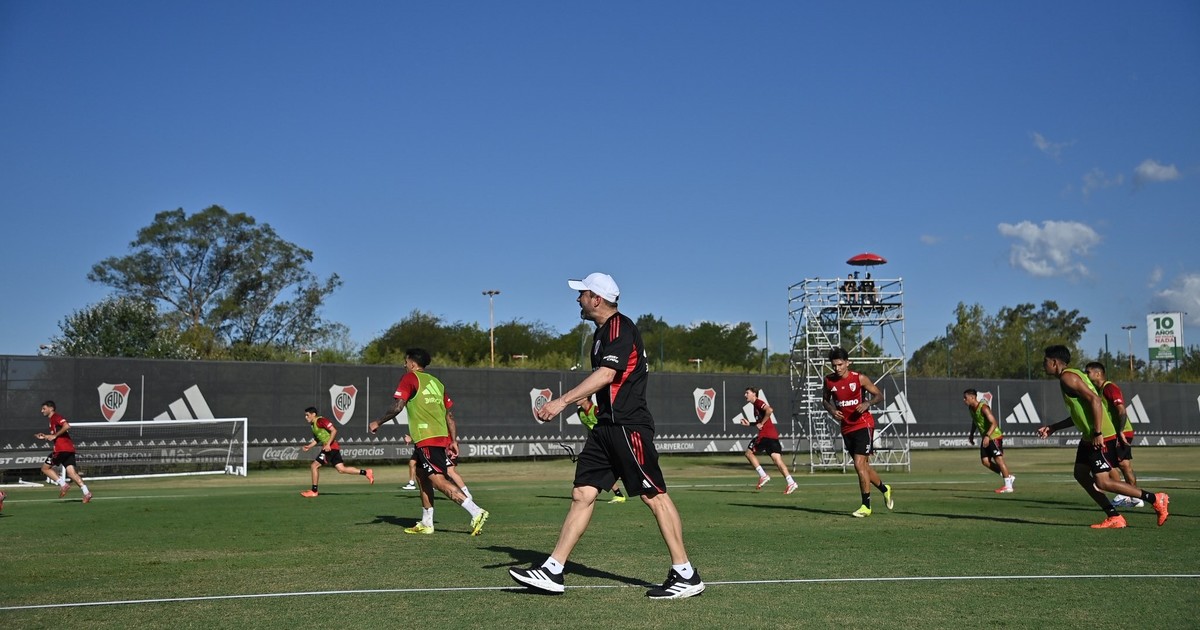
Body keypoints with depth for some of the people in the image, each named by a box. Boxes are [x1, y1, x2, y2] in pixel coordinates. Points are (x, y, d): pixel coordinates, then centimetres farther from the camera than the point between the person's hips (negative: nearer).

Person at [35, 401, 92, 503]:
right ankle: (86, 492, -17)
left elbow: (67, 426, -22)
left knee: (45, 467, 7)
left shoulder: (55, 417, -3)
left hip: (62, 449, -9)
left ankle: (63, 484, -3)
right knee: (72, 472, -3)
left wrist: (54, 435, -16)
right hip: (69, 449, 9)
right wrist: (45, 437, 22)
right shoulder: (52, 419, 27)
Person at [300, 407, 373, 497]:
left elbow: (334, 430, -18)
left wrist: (328, 444, -23)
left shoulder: (321, 420, -11)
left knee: (315, 465, -5)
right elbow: (317, 440, 29)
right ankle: (366, 472, 5)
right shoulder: (313, 425, 19)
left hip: (330, 447, -9)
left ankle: (313, 491, 2)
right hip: (330, 448, 9)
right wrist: (308, 446, 14)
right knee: (341, 469, 3)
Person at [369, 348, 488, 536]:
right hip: (442, 437, 8)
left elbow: (397, 407, -10)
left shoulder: (410, 378, -2)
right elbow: (449, 414, 16)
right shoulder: (436, 382, 19)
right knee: (422, 476, 20)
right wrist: (454, 441, 17)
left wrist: (377, 423, 3)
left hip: (426, 439, -8)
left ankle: (476, 512, -24)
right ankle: (426, 524, 23)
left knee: (439, 480, -13)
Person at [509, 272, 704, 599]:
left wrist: (562, 401, -28)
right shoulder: (602, 331, 18)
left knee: (654, 496, -5)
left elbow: (606, 375, -25)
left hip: (628, 425, -10)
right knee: (582, 493, 5)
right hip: (606, 426, 10)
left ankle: (686, 576, 3)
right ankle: (552, 571, 7)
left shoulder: (620, 327, -12)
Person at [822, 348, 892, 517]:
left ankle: (866, 506, -4)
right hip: (846, 428, 5)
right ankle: (884, 489, 39)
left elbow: (879, 395, -1)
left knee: (859, 465, -13)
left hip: (863, 425, -5)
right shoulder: (829, 380, 0)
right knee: (863, 465, 13)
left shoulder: (859, 379, -10)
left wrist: (867, 403, -20)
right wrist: (831, 410, -5)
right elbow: (825, 399, 15)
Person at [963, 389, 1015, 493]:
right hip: (985, 438, 9)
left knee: (998, 459, -10)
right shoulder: (971, 408, 4)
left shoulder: (983, 407, -23)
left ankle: (1008, 486, -3)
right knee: (985, 461, 2)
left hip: (994, 436, -9)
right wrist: (971, 434, 17)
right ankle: (1008, 477, 14)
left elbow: (994, 423, -29)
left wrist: (987, 436, -37)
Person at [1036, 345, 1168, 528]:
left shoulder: (1068, 377, -14)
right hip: (1089, 436, 10)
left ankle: (1155, 499, 0)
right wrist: (1053, 428, 23)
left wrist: (1098, 433, -25)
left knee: (1103, 483, -9)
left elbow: (1095, 400, -24)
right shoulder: (1070, 376, 18)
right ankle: (1114, 518, 12)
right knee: (1081, 474, 11)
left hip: (1100, 437, -10)